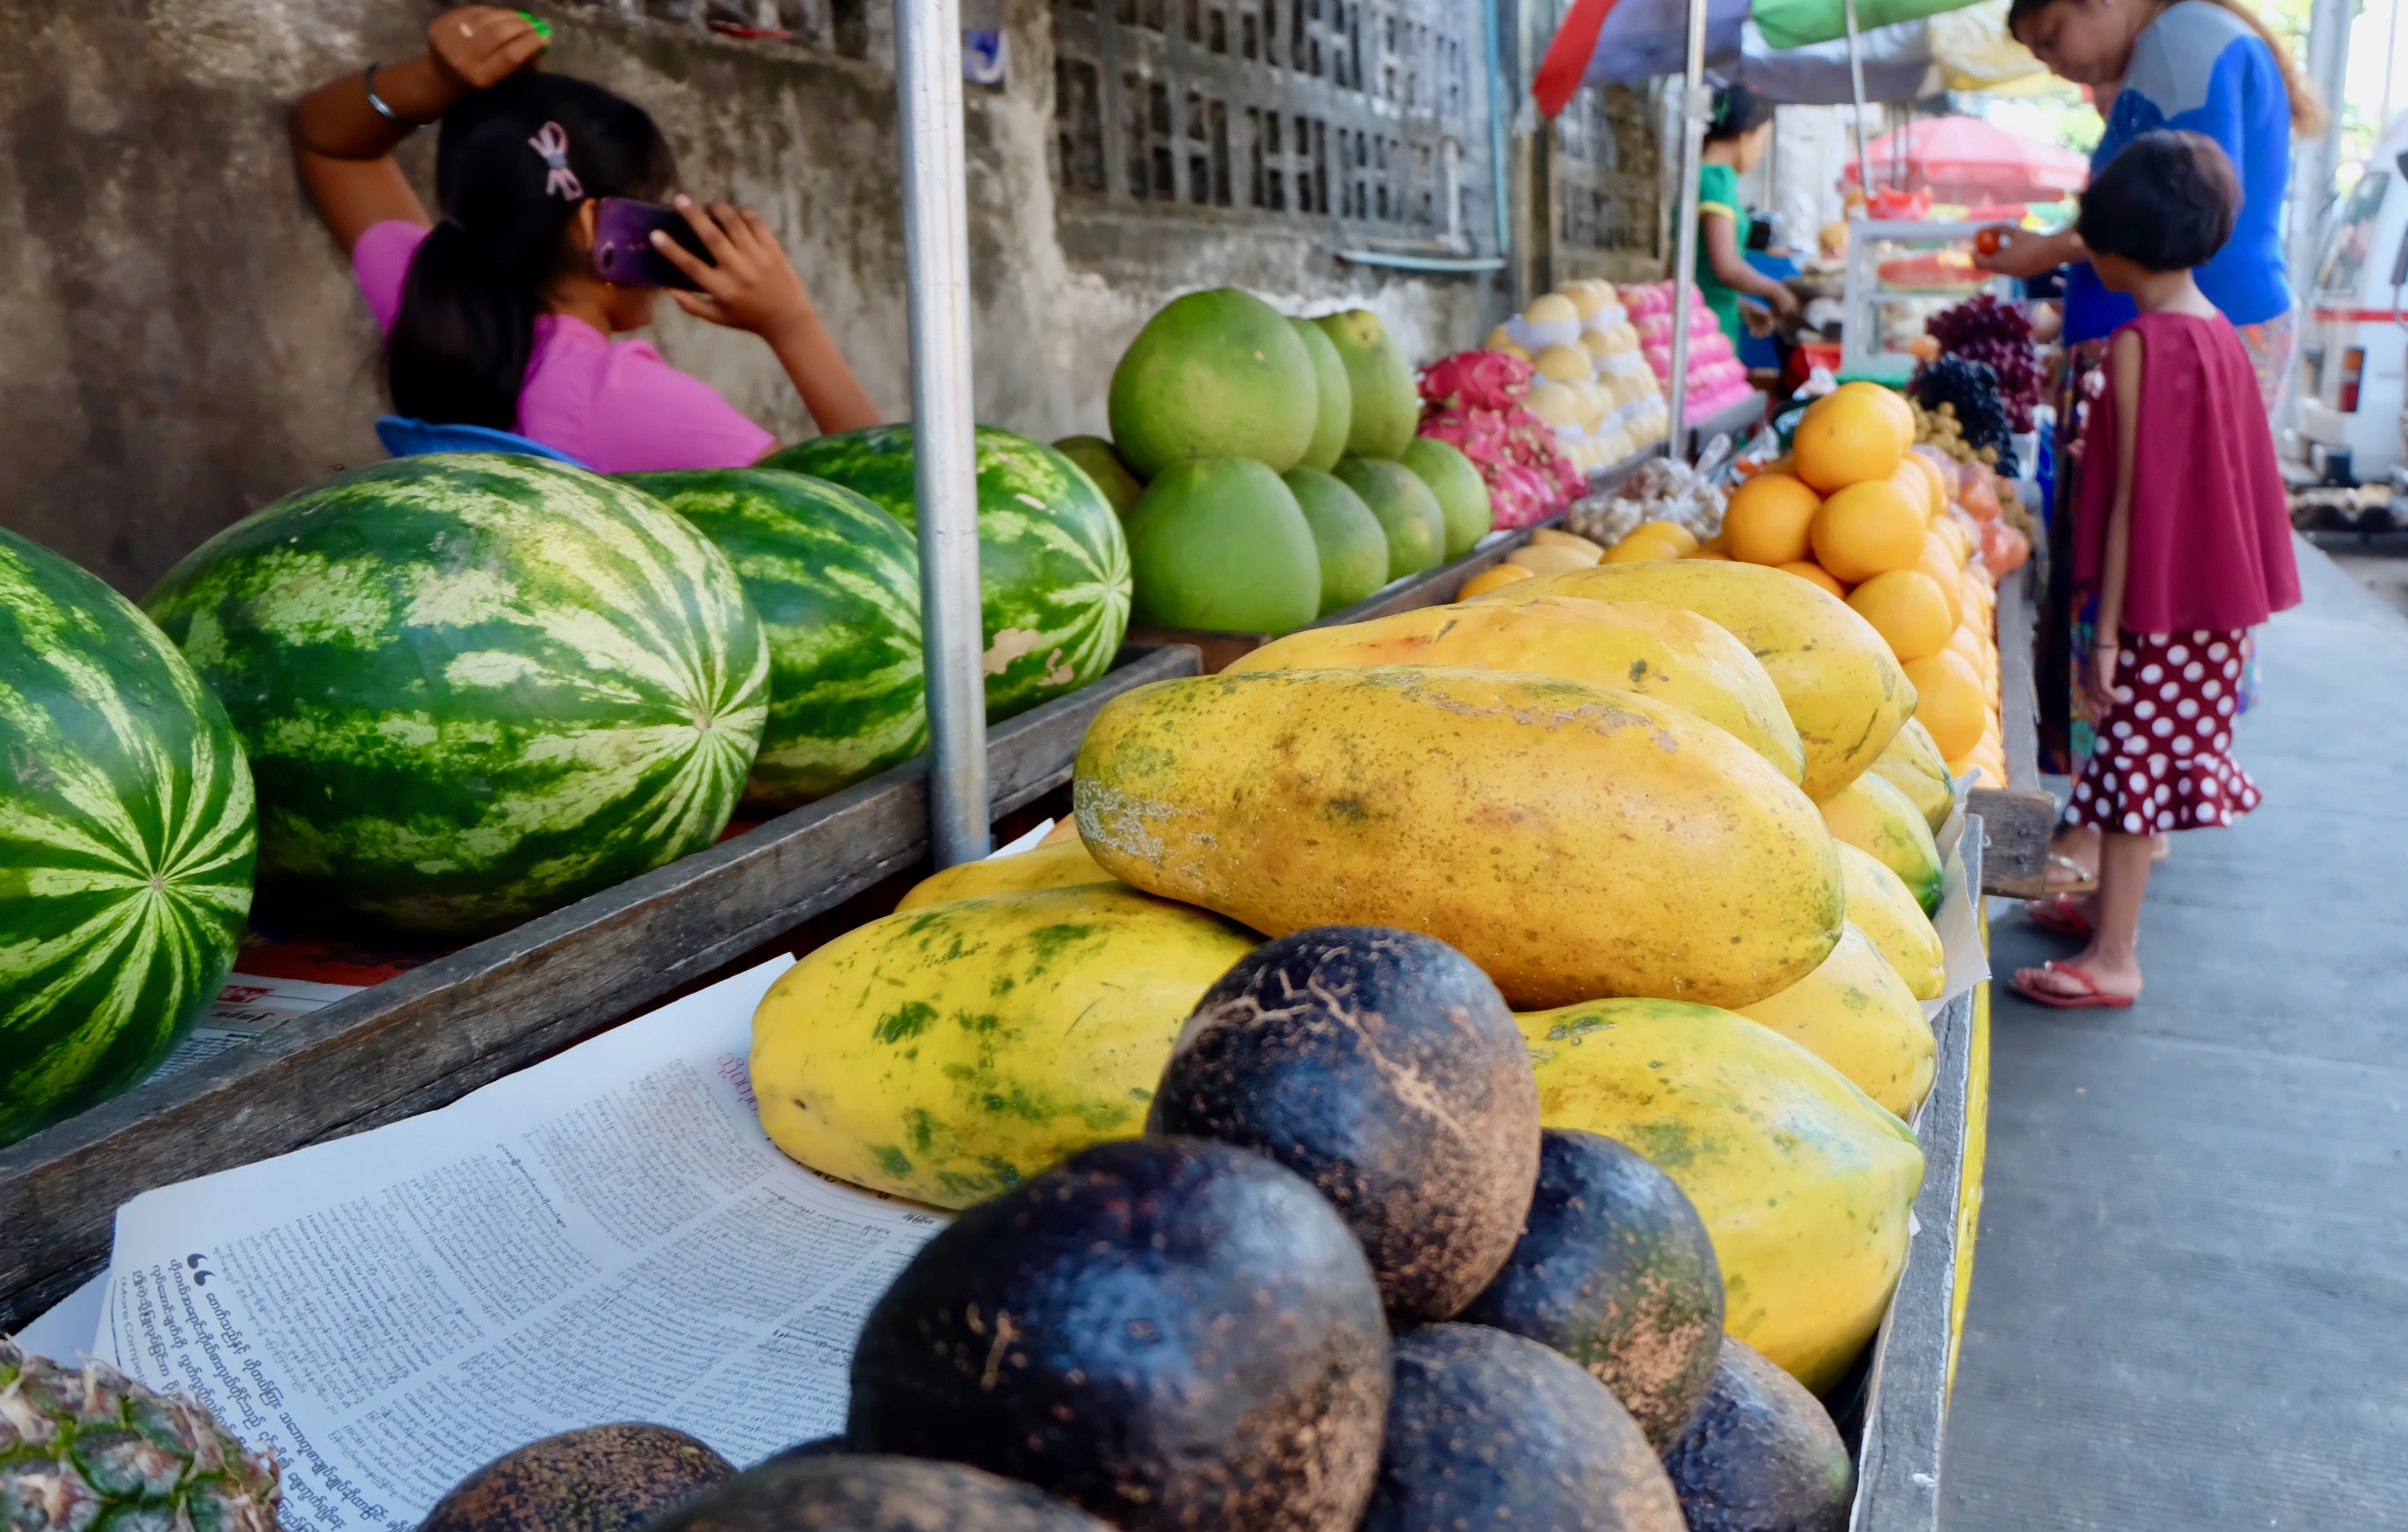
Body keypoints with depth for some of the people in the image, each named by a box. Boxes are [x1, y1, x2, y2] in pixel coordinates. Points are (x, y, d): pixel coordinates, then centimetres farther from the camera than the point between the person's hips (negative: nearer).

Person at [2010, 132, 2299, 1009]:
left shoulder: (2139, 346, -18)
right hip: (2216, 595, 9)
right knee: (2158, 756, 18)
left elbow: (2131, 502, -18)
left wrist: (2105, 632, -15)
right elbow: (2208, 480, 12)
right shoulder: (2218, 334, 8)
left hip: (2159, 601, -9)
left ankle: (2113, 960, 3)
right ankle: (2111, 905, 33)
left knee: (2132, 761, -3)